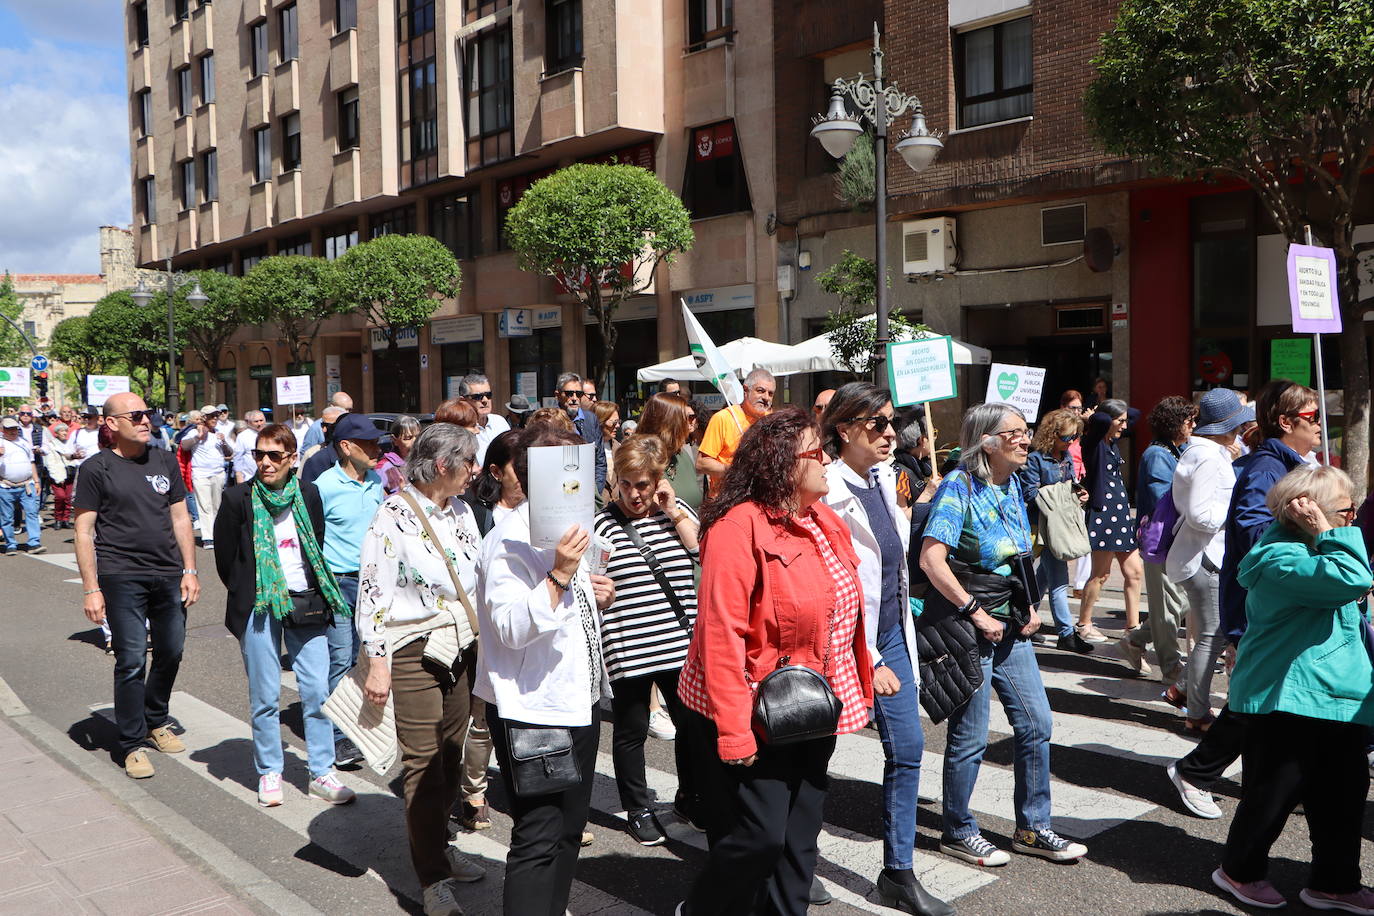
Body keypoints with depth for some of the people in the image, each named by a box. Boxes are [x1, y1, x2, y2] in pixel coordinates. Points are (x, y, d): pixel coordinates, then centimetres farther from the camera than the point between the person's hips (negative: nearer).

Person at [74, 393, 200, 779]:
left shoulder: (164, 461, 10)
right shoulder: (96, 468, -3)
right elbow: (84, 531, -3)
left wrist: (189, 570, 7)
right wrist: (91, 588, -8)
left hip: (169, 575, 5)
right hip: (122, 578, -4)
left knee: (171, 653, 12)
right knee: (131, 661, -3)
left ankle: (156, 721, 35)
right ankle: (132, 745, 10)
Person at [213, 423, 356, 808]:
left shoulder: (308, 495, 5)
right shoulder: (238, 498, -3)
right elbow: (225, 559, 4)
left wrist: (315, 597, 10)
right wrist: (248, 596, 6)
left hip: (305, 603, 2)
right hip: (259, 608, -2)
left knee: (317, 690, 1)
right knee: (265, 696, 4)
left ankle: (322, 773, 12)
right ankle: (269, 773, 20)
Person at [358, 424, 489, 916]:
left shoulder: (461, 510, 10)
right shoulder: (393, 516, -11)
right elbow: (373, 594, -11)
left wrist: (483, 641, 16)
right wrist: (377, 663, -13)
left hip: (462, 649, 6)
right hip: (414, 653, -6)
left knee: (450, 755, 12)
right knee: (423, 762, -1)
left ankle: (439, 844, 31)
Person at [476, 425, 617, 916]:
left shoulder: (568, 528, 12)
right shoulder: (511, 538, -18)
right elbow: (512, 627, -27)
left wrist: (599, 597, 4)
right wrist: (559, 575, -35)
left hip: (579, 699, 10)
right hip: (533, 709, -9)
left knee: (571, 826, 20)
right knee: (538, 838, -4)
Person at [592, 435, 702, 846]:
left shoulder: (678, 511, 5)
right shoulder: (601, 524, -5)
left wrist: (675, 513, -9)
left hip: (682, 643, 3)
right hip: (628, 649, -3)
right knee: (632, 730, 11)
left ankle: (688, 798, 37)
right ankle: (638, 810, 30)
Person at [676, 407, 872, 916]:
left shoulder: (825, 521, 7)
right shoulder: (740, 527, -19)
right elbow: (721, 635, -22)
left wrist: (855, 690, 13)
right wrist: (734, 730, -24)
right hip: (756, 719, -8)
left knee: (799, 839, 16)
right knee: (758, 839, -2)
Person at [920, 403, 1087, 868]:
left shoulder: (1011, 485, 9)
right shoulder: (960, 486, -16)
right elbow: (932, 559, -24)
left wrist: (1029, 608, 8)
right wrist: (976, 613, -22)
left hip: (1010, 625, 8)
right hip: (969, 627, -8)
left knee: (1036, 724, 12)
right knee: (970, 737, 3)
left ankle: (1033, 828, 28)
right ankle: (958, 833, 22)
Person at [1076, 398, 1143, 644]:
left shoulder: (1112, 441, 12)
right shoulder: (1094, 441, -12)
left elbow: (1135, 413, 25)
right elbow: (1100, 419, -33)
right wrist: (1092, 416, -12)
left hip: (1120, 512, 9)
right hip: (1103, 512, -9)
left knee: (1134, 572, 8)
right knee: (1101, 573, 1)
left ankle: (1133, 627, 15)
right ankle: (1084, 625, 14)